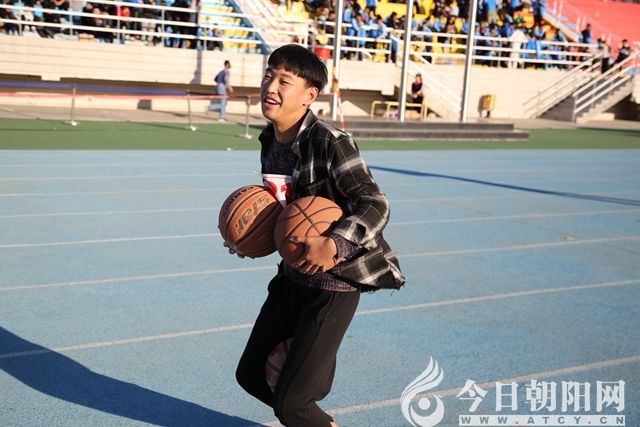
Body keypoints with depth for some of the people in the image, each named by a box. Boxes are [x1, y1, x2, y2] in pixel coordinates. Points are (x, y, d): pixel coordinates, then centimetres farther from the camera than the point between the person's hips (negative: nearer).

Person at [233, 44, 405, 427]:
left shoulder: (331, 143, -22)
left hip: (334, 284, -8)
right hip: (292, 277, 8)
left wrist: (333, 246, -39)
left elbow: (375, 208, -25)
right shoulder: (270, 140, 3)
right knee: (252, 374, 18)